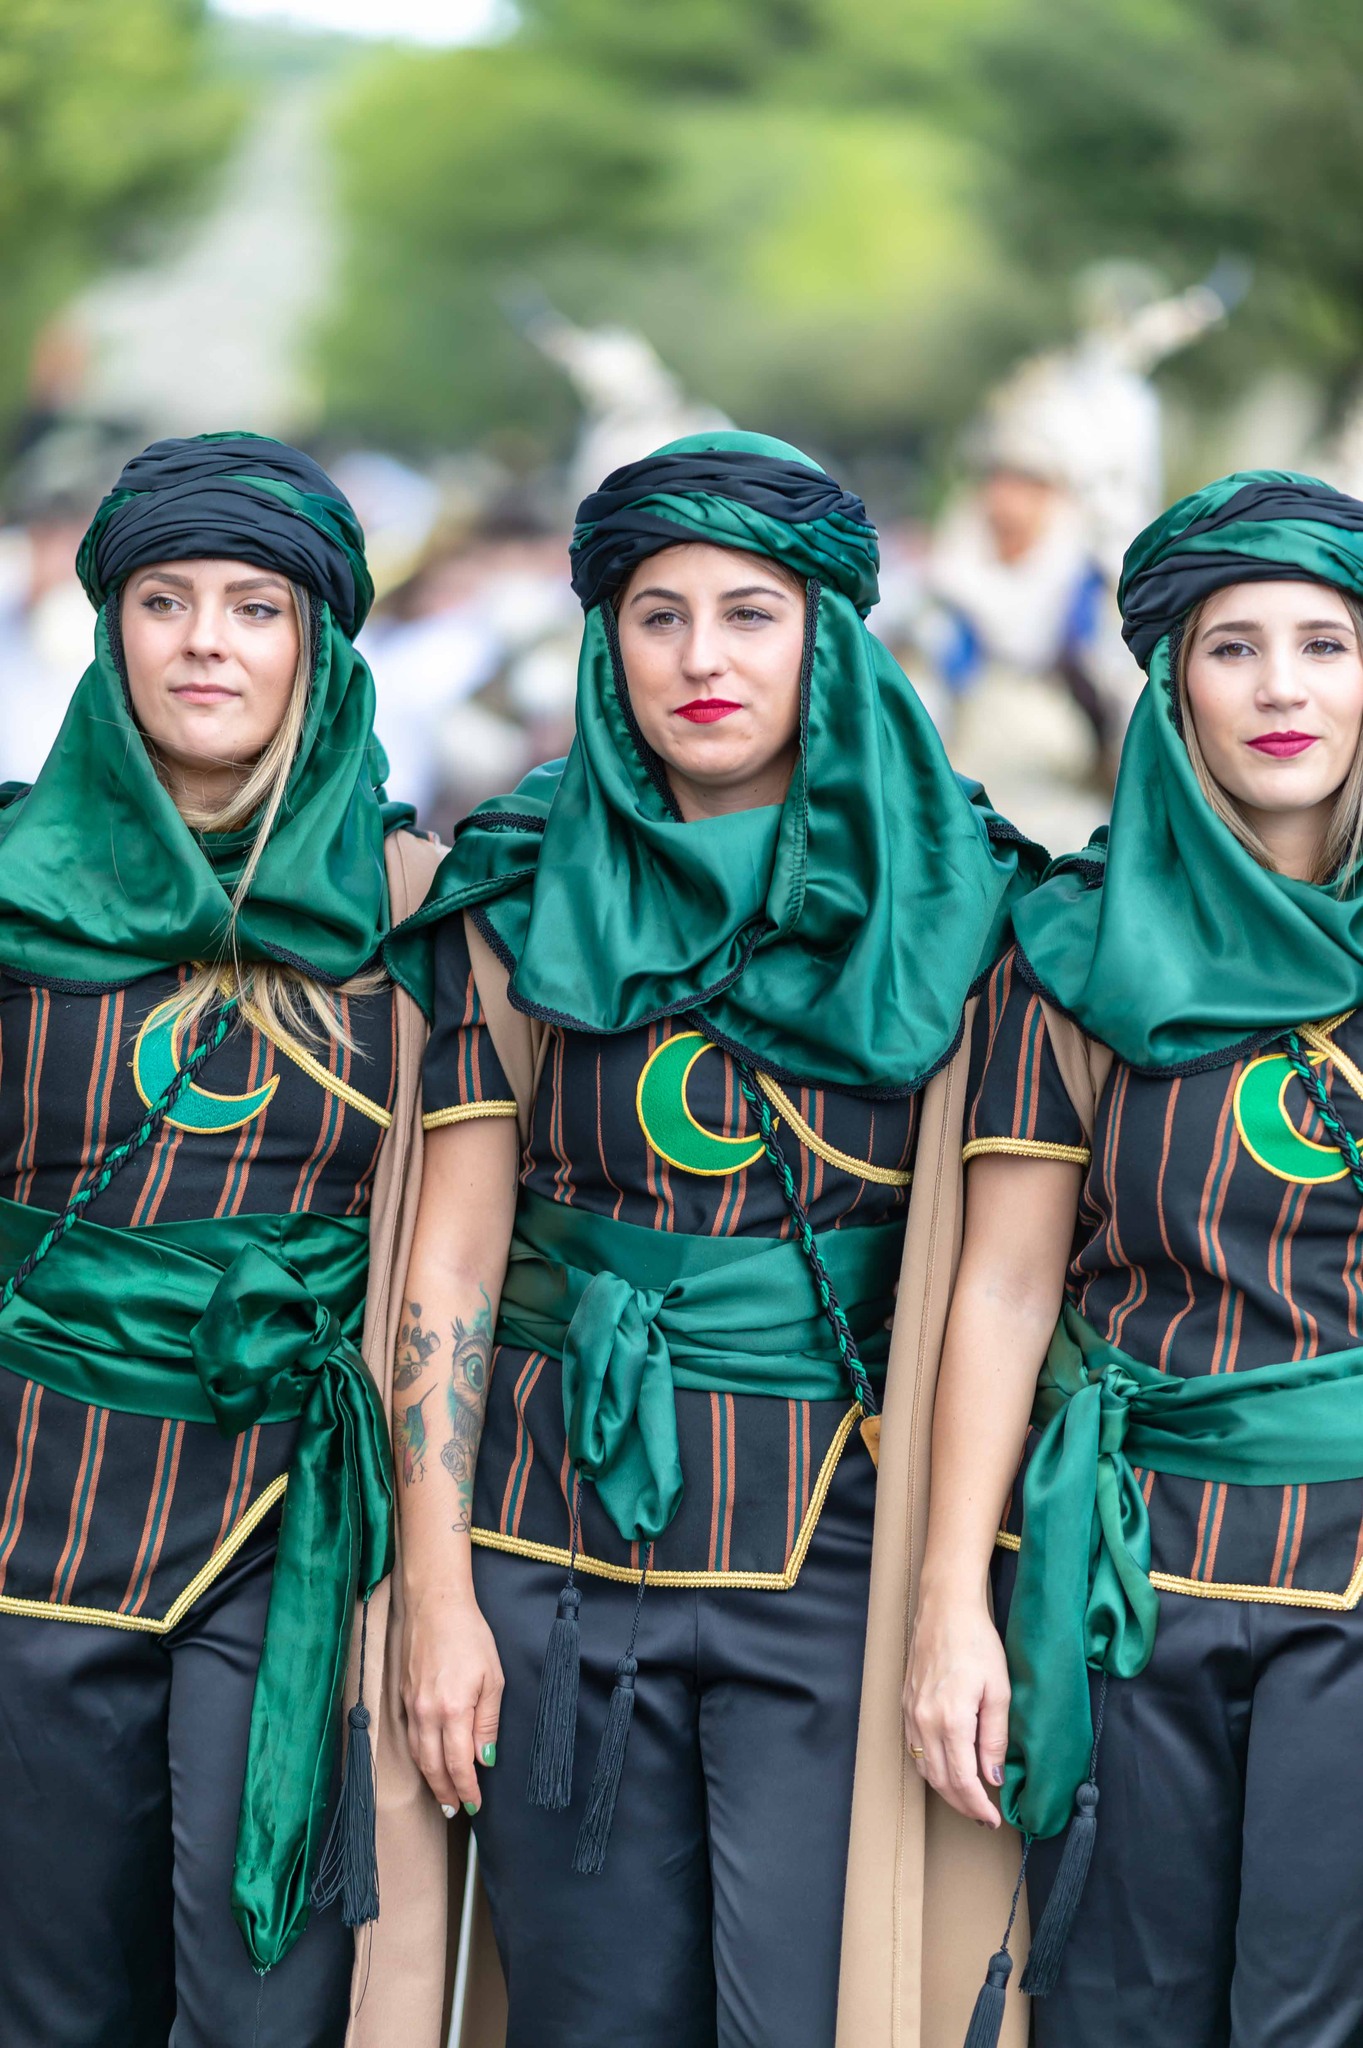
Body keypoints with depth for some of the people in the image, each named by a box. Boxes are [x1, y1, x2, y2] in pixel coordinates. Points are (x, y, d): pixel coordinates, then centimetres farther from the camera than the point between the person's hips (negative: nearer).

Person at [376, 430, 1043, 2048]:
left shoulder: (946, 896, 2)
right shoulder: (525, 899, 4)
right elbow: (452, 1260, 4)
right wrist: (437, 1586, -2)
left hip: (841, 1546, -1)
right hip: (571, 1530, 1)